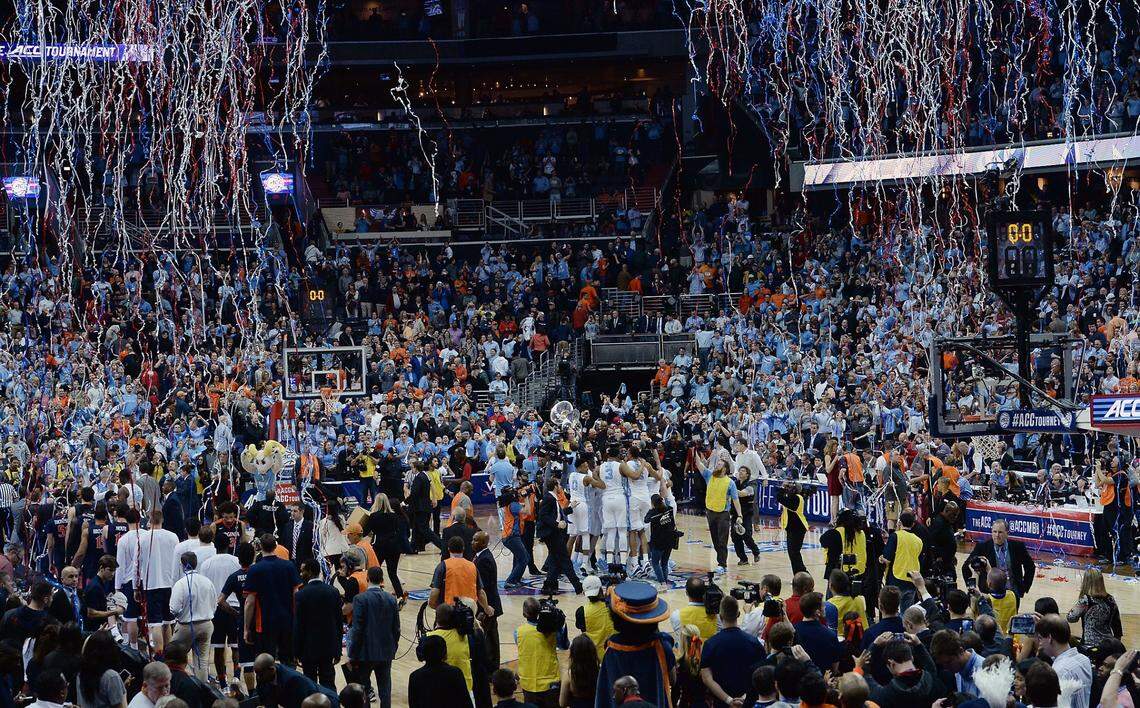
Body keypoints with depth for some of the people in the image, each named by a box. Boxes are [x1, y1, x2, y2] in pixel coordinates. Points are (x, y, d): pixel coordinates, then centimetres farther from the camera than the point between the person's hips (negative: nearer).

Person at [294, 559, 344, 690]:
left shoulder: (301, 594, -13)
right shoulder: (333, 592, 1)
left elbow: (297, 626, -11)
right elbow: (340, 622, 6)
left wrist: (296, 651, -3)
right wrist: (337, 650, 13)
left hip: (309, 649, -4)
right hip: (329, 648, 4)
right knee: (328, 683, 8)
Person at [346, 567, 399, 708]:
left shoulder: (360, 599, -12)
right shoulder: (391, 600, 2)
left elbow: (357, 630, -14)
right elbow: (396, 629, 6)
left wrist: (352, 656, -8)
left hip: (366, 653, -4)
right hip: (386, 653, 4)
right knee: (385, 689, 9)